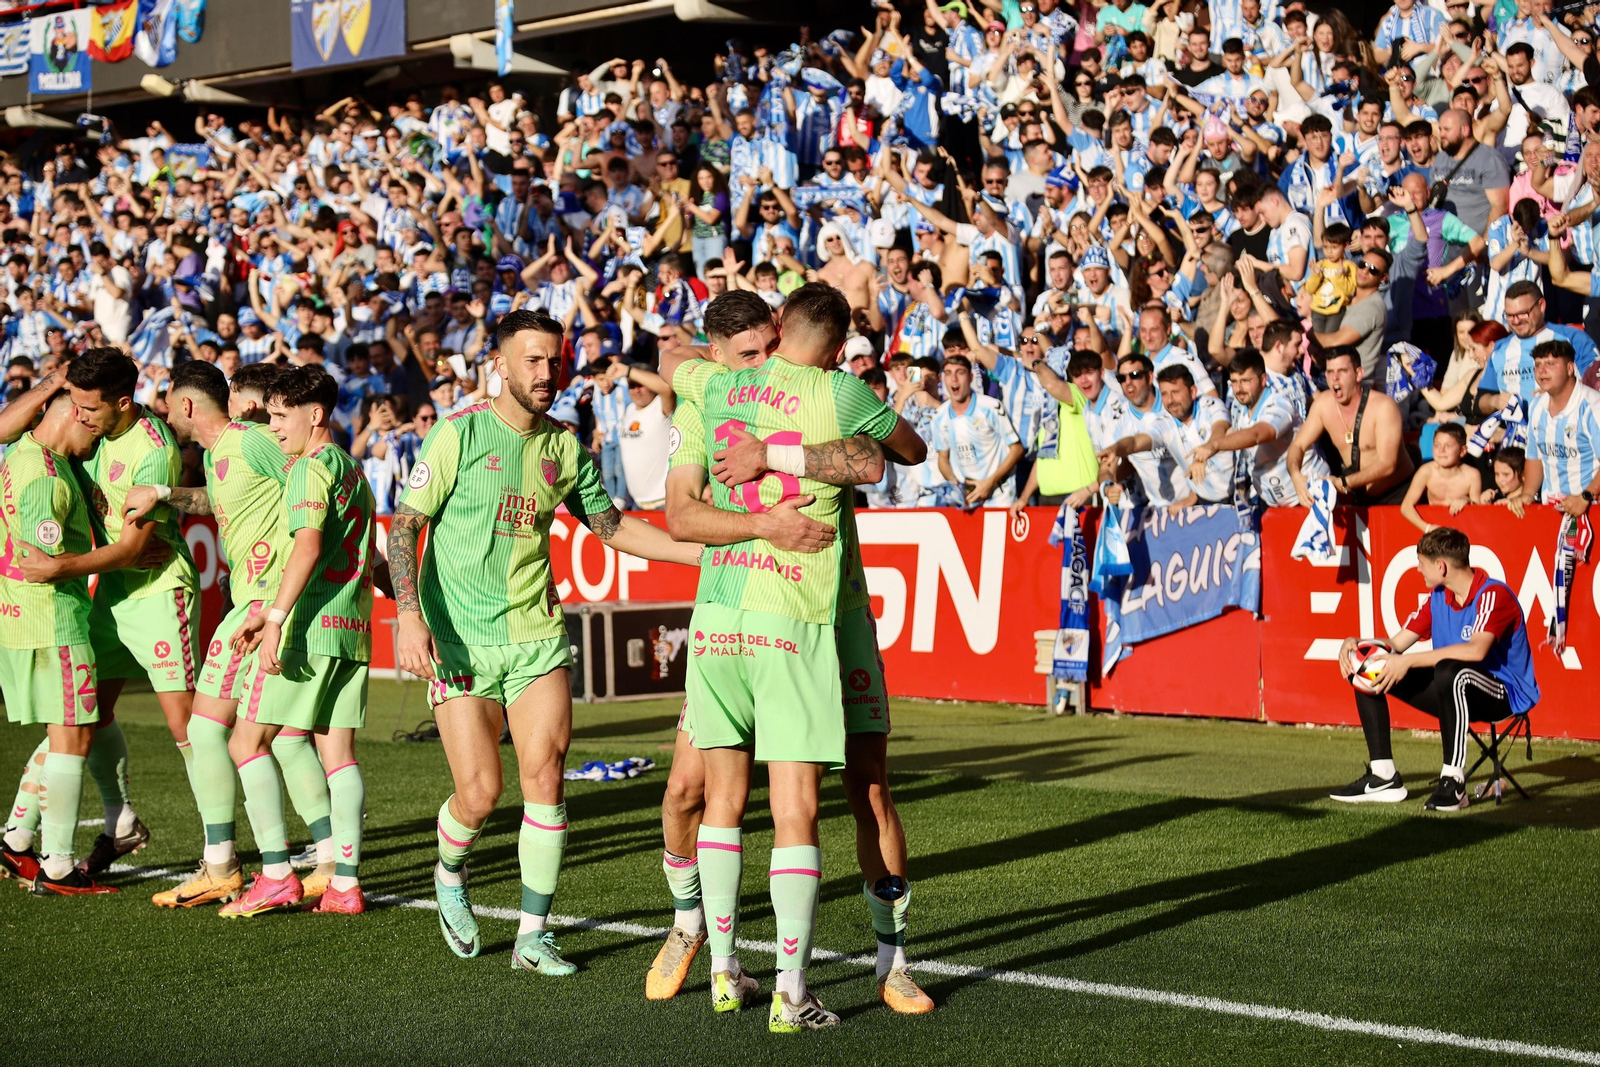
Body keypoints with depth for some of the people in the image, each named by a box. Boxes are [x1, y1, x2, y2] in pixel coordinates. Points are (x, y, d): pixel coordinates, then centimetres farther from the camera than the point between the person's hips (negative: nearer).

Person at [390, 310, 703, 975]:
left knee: (544, 774, -9)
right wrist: (409, 615, -19)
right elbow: (404, 526, -7)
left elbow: (613, 526, 18)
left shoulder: (565, 446, 6)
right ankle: (450, 876, 28)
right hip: (459, 640, -3)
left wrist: (714, 552, 11)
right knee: (480, 793, -7)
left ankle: (533, 936, 2)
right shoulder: (460, 433, -7)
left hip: (537, 633, 3)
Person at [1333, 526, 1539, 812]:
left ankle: (1453, 781, -32)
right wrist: (1357, 644, -11)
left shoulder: (1494, 595, -18)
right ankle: (1383, 777, -1)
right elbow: (1396, 644, 10)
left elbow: (1476, 650, -36)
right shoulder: (1438, 599, 7)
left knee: (1450, 671, -40)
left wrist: (1409, 660, -34)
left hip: (1507, 696, -9)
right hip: (1458, 694, 9)